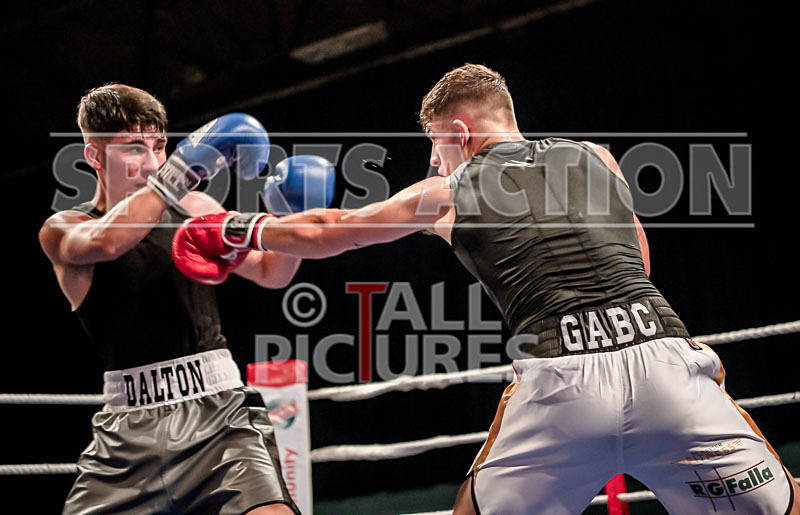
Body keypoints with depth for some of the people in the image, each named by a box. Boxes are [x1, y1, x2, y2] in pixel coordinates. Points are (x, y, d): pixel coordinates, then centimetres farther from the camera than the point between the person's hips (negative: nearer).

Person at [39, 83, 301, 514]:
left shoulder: (194, 208, 12)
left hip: (218, 410, 1)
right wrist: (185, 168, -27)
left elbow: (270, 273, 20)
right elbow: (106, 243, -23)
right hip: (131, 427, -1)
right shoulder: (62, 230, 2)